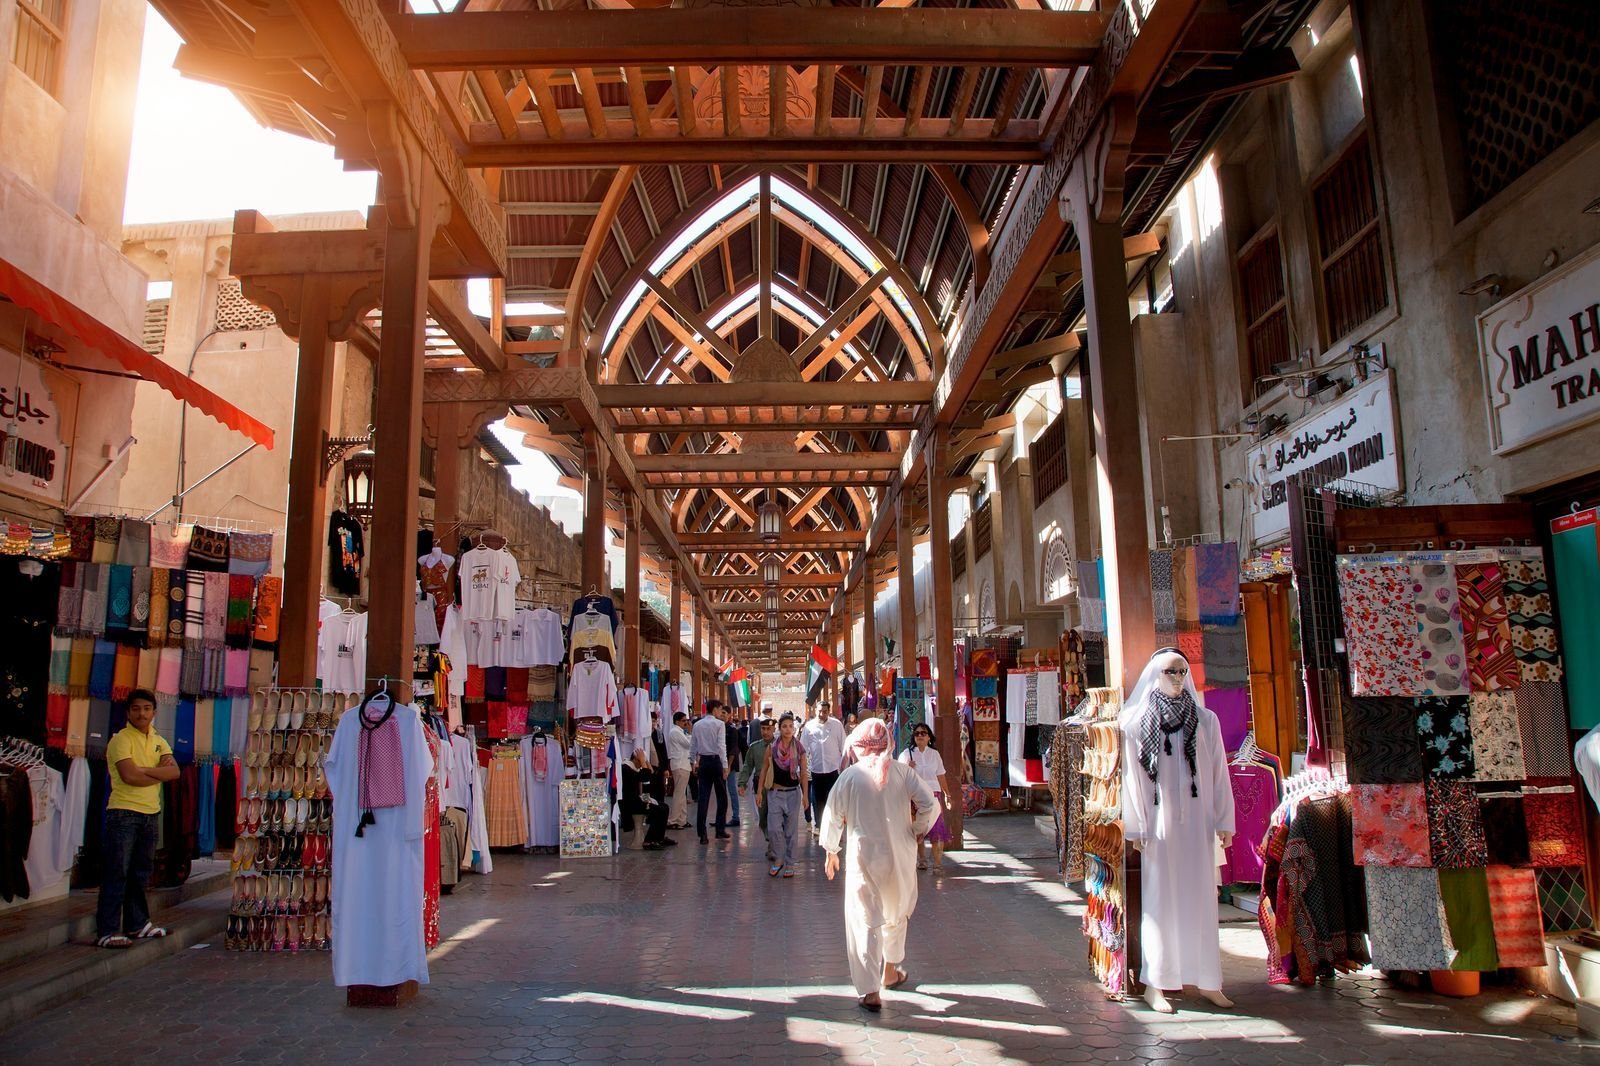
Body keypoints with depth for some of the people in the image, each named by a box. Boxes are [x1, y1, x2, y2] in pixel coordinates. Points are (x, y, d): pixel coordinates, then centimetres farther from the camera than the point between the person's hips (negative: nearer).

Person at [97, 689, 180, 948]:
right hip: (124, 812, -6)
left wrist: (143, 770, -14)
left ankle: (137, 924, 22)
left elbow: (174, 772, -1)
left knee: (140, 872, 13)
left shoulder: (159, 741, 13)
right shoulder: (121, 739, -6)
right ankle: (107, 931, -1)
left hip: (151, 813, 6)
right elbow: (129, 776, -19)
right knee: (117, 873, -5)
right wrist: (159, 773, -4)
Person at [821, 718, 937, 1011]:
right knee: (896, 913, 24)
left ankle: (869, 991, 2)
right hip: (900, 856, 2)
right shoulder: (903, 772, -5)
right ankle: (890, 970, 39)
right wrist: (916, 831, 7)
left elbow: (833, 816, -2)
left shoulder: (849, 776, -6)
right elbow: (929, 805, -10)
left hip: (864, 857, -2)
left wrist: (831, 851, 12)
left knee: (866, 921, 4)